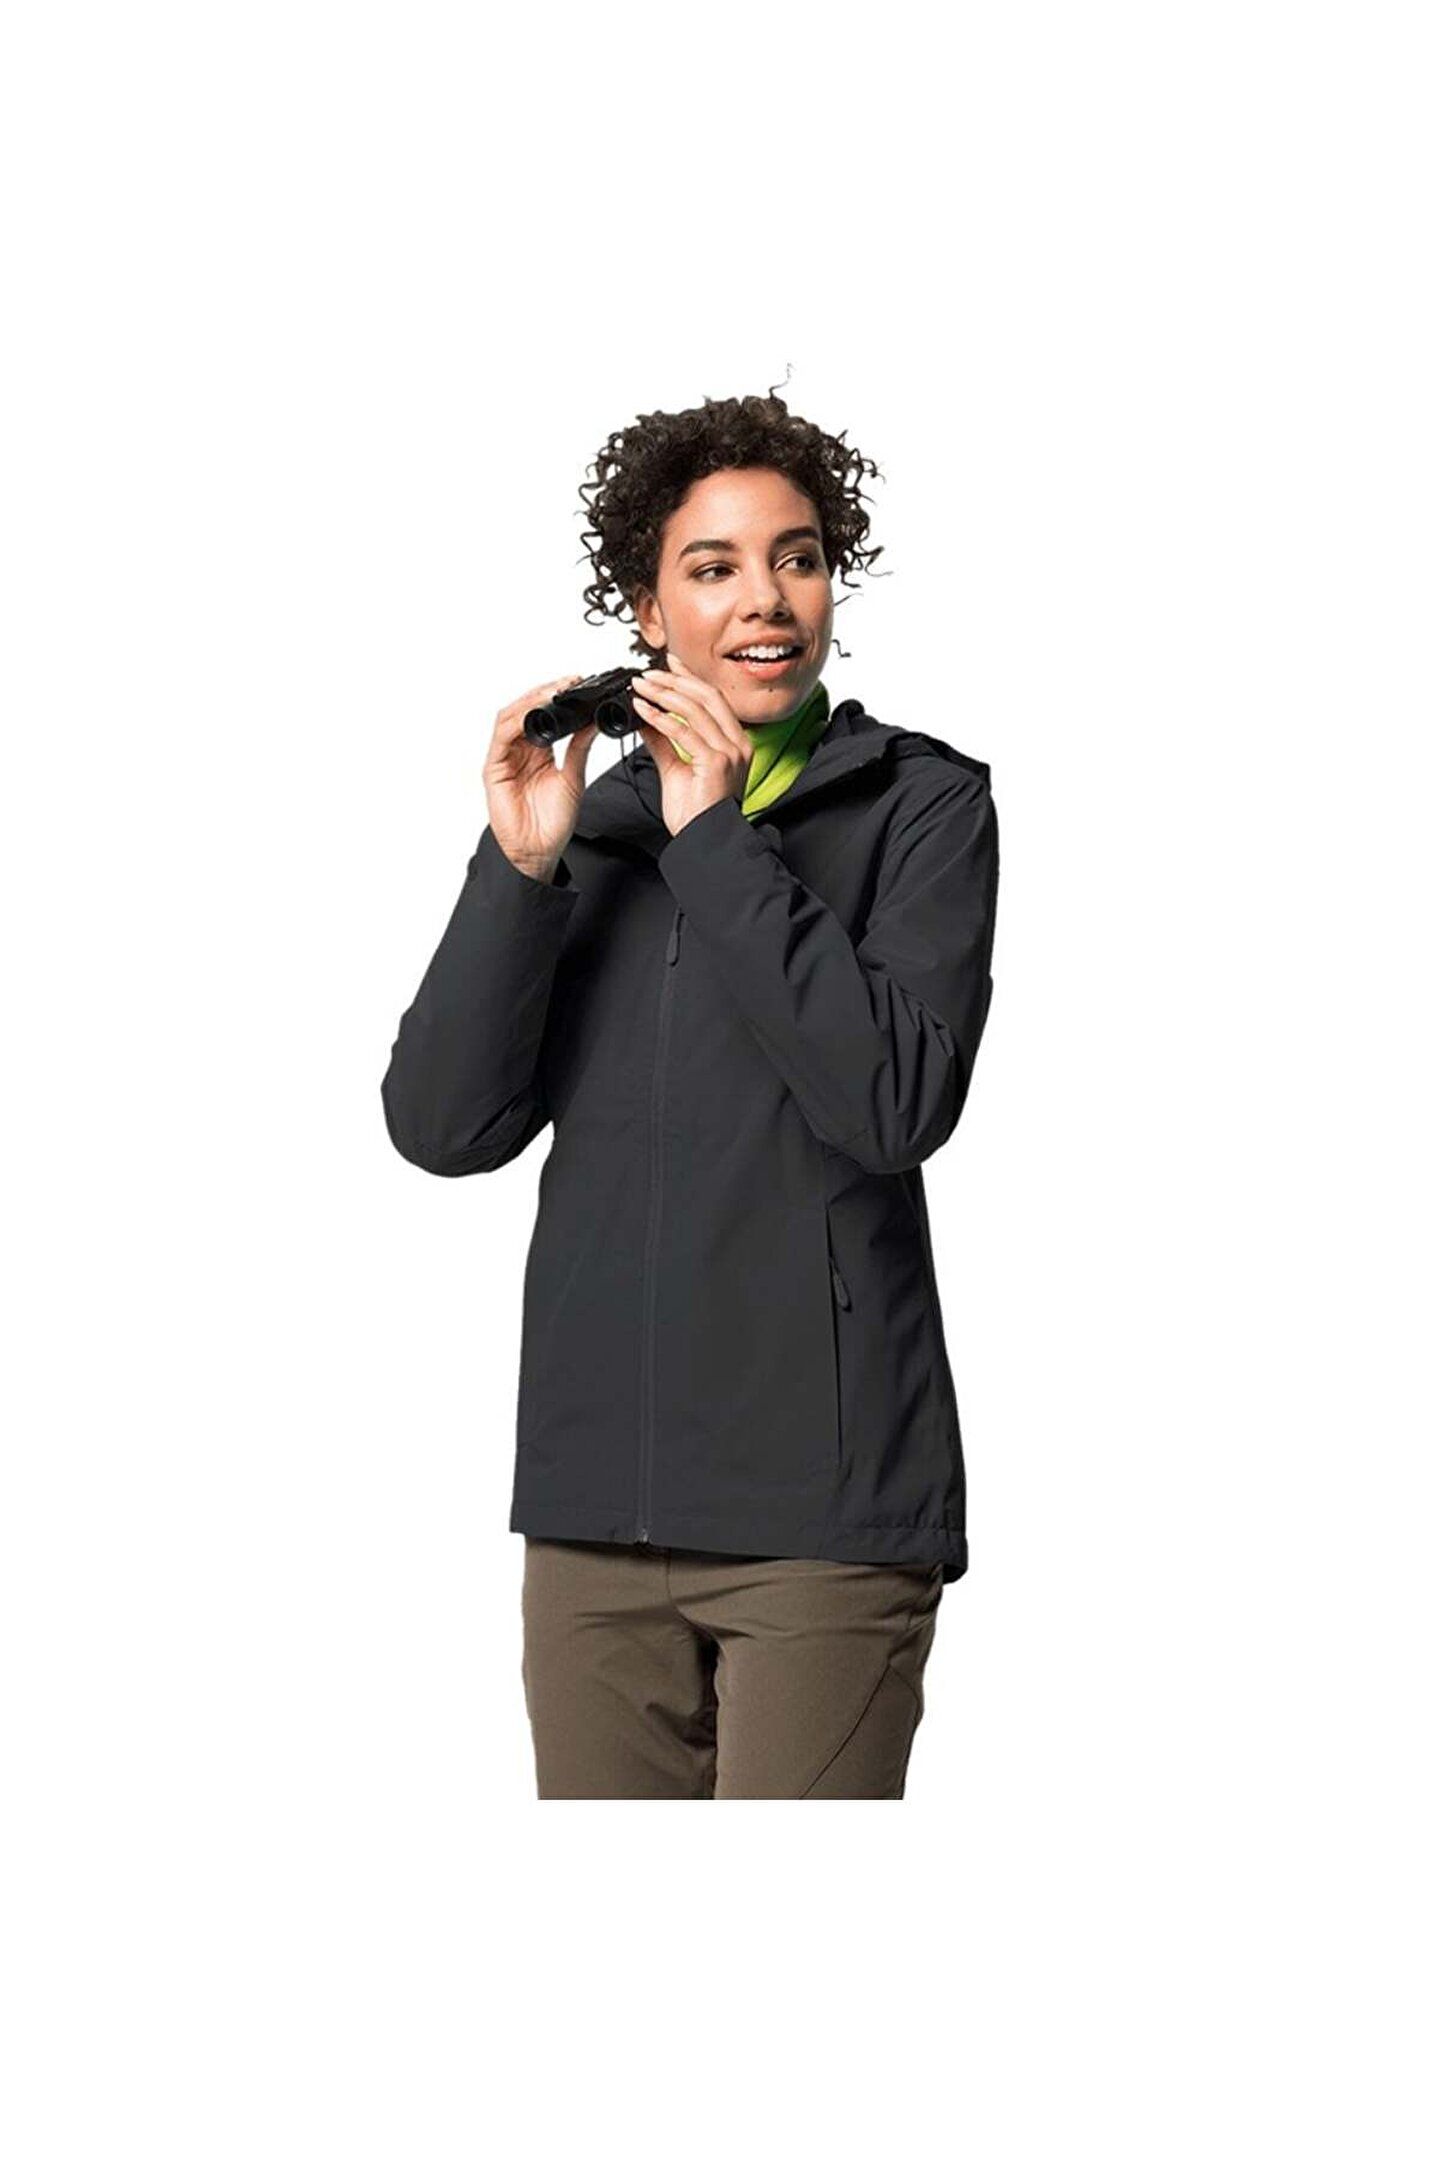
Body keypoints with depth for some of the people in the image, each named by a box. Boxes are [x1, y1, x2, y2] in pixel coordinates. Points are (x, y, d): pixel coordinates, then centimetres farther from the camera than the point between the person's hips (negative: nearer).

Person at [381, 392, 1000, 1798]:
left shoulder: (921, 806, 1)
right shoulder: (591, 826, 13)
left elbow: (900, 1102, -14)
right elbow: (443, 1127, 3)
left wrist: (720, 840, -12)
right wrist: (520, 868, -8)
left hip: (821, 1507, -4)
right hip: (595, 1498, 4)